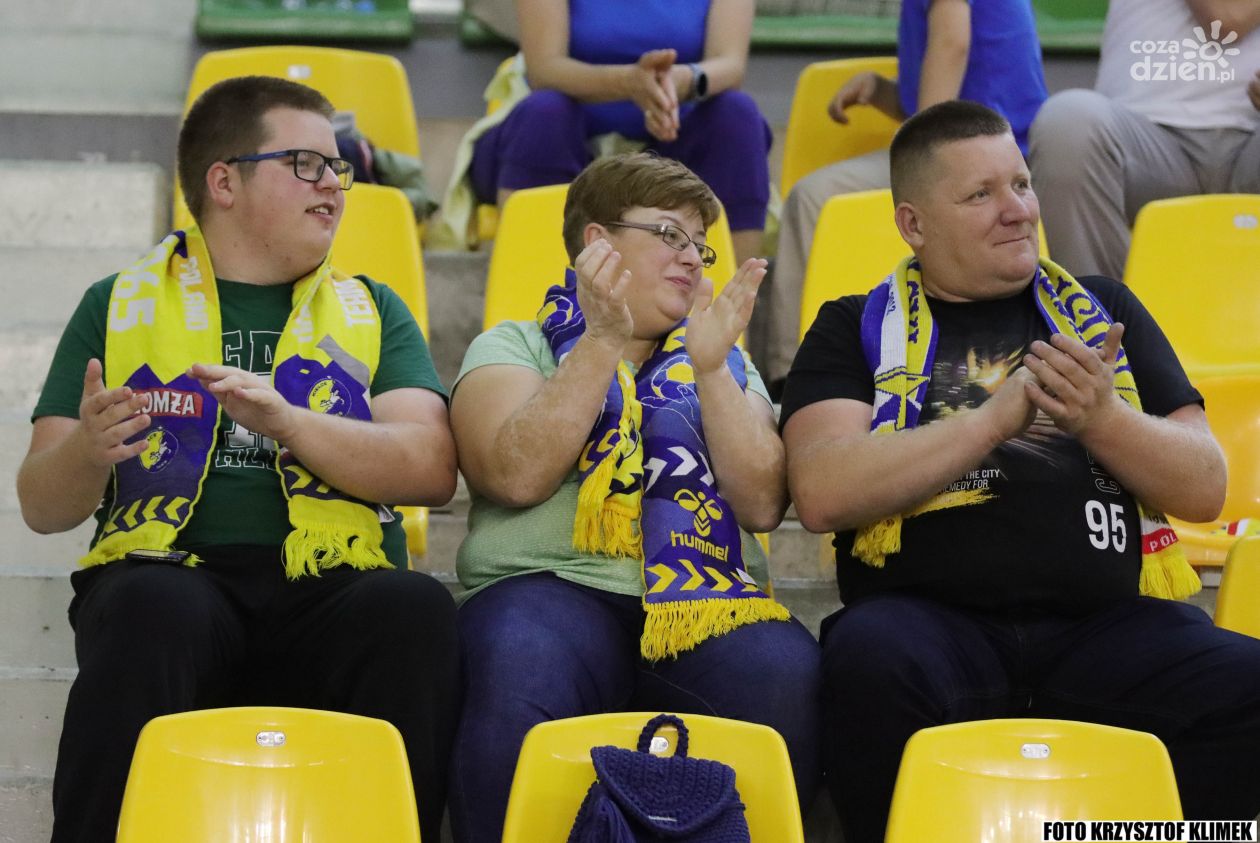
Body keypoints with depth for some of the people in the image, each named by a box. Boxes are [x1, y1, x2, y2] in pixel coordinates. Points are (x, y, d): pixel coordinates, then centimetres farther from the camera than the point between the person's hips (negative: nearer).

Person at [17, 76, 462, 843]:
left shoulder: (373, 312, 20)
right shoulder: (120, 305, 17)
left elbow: (431, 469, 3)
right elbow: (43, 508, 12)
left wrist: (285, 422, -13)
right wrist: (88, 450, -12)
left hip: (328, 592, 1)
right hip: (172, 572, -1)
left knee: (414, 607, -32)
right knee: (146, 608, -35)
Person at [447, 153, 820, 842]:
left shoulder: (723, 361, 24)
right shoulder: (515, 346, 16)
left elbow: (762, 504, 7)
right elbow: (517, 476, -6)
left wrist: (712, 368, -4)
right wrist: (603, 343, -10)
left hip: (704, 600, 2)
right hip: (552, 586, -2)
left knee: (787, 675, -32)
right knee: (520, 678, -38)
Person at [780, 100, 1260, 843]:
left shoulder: (1103, 310, 21)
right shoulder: (858, 328, 13)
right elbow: (822, 495, -5)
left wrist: (1104, 418, -7)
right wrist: (997, 416, -10)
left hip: (1106, 624, 2)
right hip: (930, 617, -1)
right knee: (869, 663, -36)